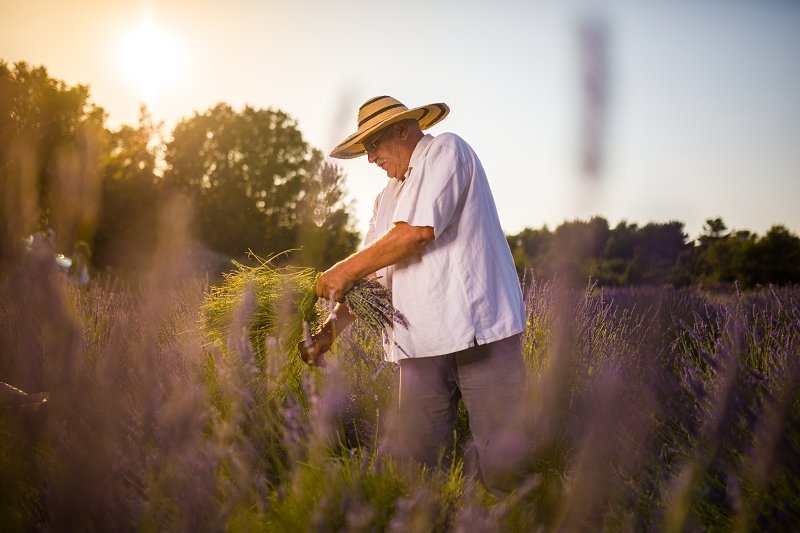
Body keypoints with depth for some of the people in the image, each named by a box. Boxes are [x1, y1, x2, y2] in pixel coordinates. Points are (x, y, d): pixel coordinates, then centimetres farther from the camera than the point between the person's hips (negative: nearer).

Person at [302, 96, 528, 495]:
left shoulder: (446, 151, 2)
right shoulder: (387, 199, 25)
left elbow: (418, 232, -12)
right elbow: (371, 277, 21)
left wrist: (344, 270, -2)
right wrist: (330, 330, 6)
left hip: (480, 330, -7)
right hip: (421, 343, 7)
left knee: (503, 468, -8)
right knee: (412, 466, -1)